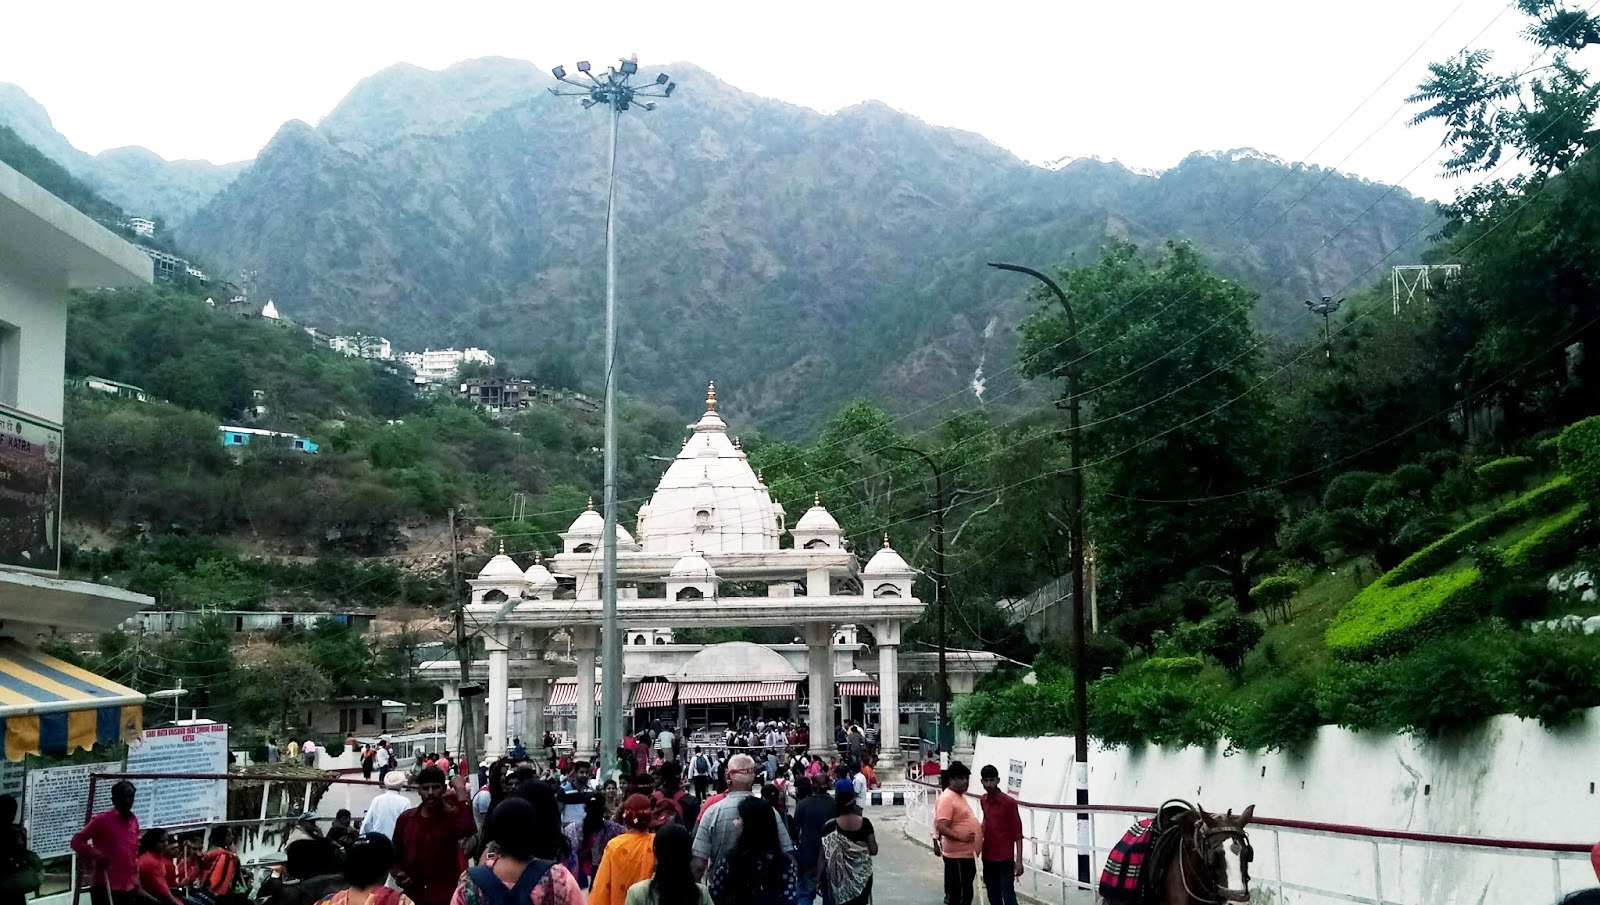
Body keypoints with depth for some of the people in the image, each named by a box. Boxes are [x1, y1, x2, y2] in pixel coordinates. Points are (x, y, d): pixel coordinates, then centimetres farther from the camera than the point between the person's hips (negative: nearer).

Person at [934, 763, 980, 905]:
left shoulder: (959, 796, 13)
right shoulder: (947, 798, -18)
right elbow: (942, 827, -27)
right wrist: (961, 837, -40)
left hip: (967, 854, 10)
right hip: (957, 856, -10)